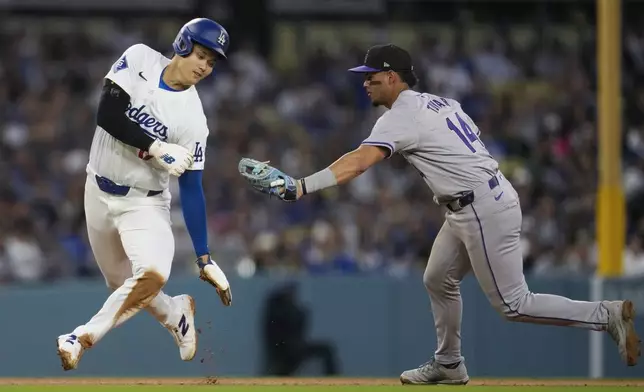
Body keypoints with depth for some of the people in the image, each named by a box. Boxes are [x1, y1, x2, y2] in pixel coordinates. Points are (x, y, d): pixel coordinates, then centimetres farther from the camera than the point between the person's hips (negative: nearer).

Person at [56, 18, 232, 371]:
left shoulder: (192, 118, -15)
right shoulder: (139, 60, -11)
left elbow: (191, 189, -13)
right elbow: (107, 115, -20)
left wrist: (204, 259, -16)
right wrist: (155, 148, -28)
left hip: (145, 203, -2)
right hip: (99, 193, 2)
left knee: (153, 273, -29)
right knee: (122, 285, 12)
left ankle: (83, 338, -19)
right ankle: (176, 314, 40)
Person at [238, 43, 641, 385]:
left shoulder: (402, 117, -14)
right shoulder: (440, 103, 14)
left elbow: (358, 163, -26)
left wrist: (301, 186, -32)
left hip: (484, 211, -10)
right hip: (468, 210, 10)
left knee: (512, 304, -5)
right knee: (438, 280, 19)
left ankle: (607, 315, -5)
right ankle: (449, 364, 30)